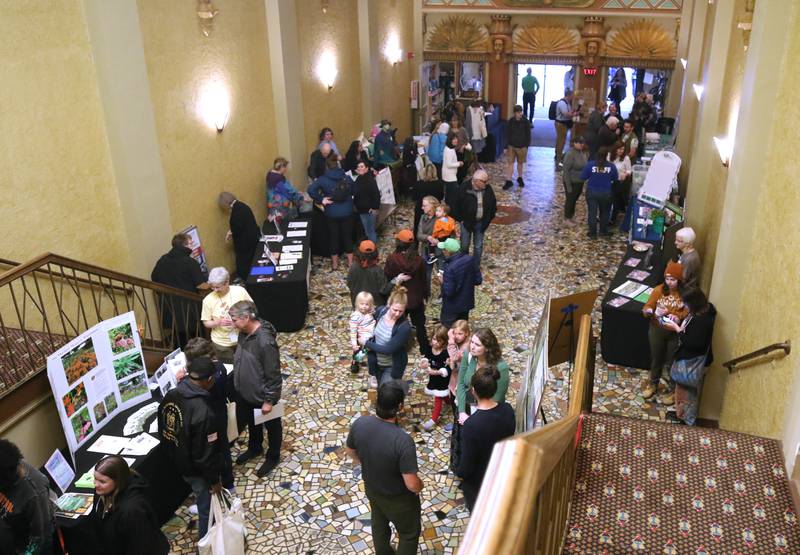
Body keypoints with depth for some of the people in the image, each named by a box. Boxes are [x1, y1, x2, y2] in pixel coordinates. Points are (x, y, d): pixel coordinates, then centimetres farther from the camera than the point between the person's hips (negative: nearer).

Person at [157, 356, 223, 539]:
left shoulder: (170, 396, -11)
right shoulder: (203, 412, -36)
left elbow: (163, 430, 4)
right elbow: (206, 454, -27)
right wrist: (214, 480, -12)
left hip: (177, 462, 8)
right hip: (197, 470, -8)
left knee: (202, 500, 32)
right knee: (207, 508, 17)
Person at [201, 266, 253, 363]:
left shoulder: (240, 291, -11)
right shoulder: (208, 300, -12)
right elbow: (206, 323, -3)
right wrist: (218, 322, -23)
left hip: (242, 339, 1)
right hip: (222, 343, -1)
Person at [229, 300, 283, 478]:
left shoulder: (265, 342, -34)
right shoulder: (244, 333, -8)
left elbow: (273, 374, -26)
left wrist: (269, 400, -19)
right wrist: (238, 386, 17)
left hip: (262, 396, -8)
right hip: (245, 393, 8)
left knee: (272, 427, 18)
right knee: (252, 423, 30)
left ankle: (273, 457, 39)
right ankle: (255, 448, 54)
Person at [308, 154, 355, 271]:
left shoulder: (323, 179, -10)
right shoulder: (347, 178, -1)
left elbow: (311, 190, -22)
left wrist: (321, 199, -13)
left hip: (331, 213, -2)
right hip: (347, 212, 2)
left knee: (333, 237, 11)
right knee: (347, 236, 14)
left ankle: (335, 264, 21)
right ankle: (350, 261, 24)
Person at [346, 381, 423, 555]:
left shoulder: (359, 424, -23)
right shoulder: (403, 440, -40)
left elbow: (351, 451, -2)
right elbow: (412, 484, -31)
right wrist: (420, 486, -8)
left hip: (371, 488, 6)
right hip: (398, 498, -6)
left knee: (379, 525, 33)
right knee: (409, 533, 24)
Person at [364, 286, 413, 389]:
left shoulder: (405, 327, -29)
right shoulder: (380, 311, -15)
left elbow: (388, 349, -26)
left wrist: (366, 343, -18)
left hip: (393, 366, -5)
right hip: (377, 362, 5)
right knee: (375, 387, 23)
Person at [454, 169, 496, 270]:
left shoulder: (488, 189, -10)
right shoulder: (464, 188, -21)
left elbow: (493, 203, 6)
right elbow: (456, 204, -12)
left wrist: (489, 218, 5)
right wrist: (461, 219, -8)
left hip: (481, 223, 3)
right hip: (467, 222, -3)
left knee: (478, 246, 13)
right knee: (464, 245, 12)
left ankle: (476, 267, 28)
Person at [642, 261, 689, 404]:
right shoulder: (659, 290, -9)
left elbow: (689, 314, -10)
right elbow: (646, 308, -6)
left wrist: (679, 318, -29)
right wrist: (651, 311, -29)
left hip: (676, 334, -2)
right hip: (657, 330, 2)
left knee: (672, 362, 13)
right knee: (656, 359, 20)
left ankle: (673, 390, 34)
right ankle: (653, 384, 43)